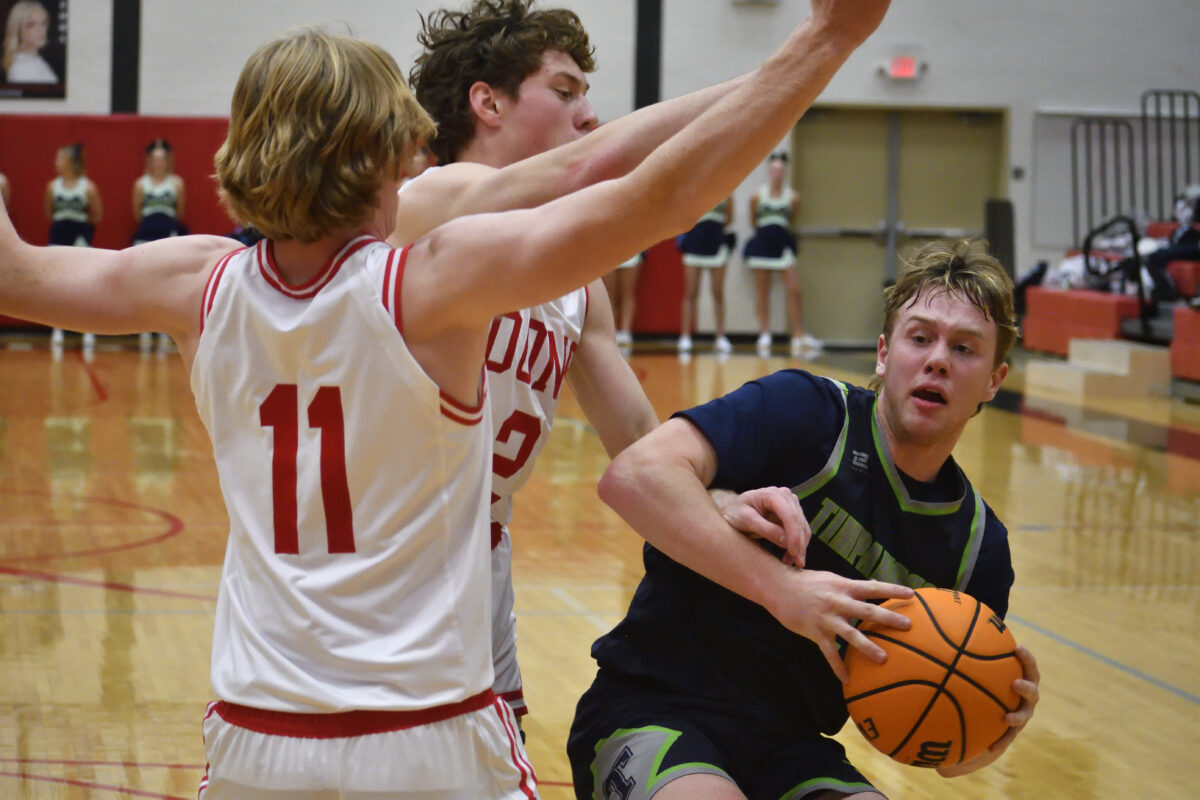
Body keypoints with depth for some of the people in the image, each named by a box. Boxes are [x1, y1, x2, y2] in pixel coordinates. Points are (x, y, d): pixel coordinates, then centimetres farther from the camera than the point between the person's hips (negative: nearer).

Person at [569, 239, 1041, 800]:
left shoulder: (977, 543, 6)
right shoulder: (808, 412, -9)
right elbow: (632, 476, -24)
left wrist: (1002, 724, -14)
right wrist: (779, 586, -29)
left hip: (788, 751, 5)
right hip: (654, 707, -5)